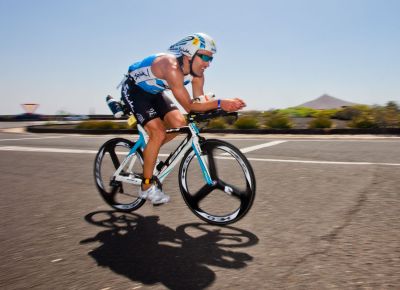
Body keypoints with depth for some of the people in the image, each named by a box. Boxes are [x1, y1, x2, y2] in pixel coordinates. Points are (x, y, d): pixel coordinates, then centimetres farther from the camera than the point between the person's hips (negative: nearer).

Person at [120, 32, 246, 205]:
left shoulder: (196, 72, -12)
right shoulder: (172, 67, -37)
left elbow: (199, 102, -12)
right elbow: (189, 107, -39)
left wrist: (226, 106, -28)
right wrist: (220, 103, -48)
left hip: (153, 92, 8)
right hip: (133, 90, -8)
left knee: (179, 123, -11)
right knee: (158, 133, -20)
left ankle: (148, 150, 13)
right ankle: (146, 186, -7)